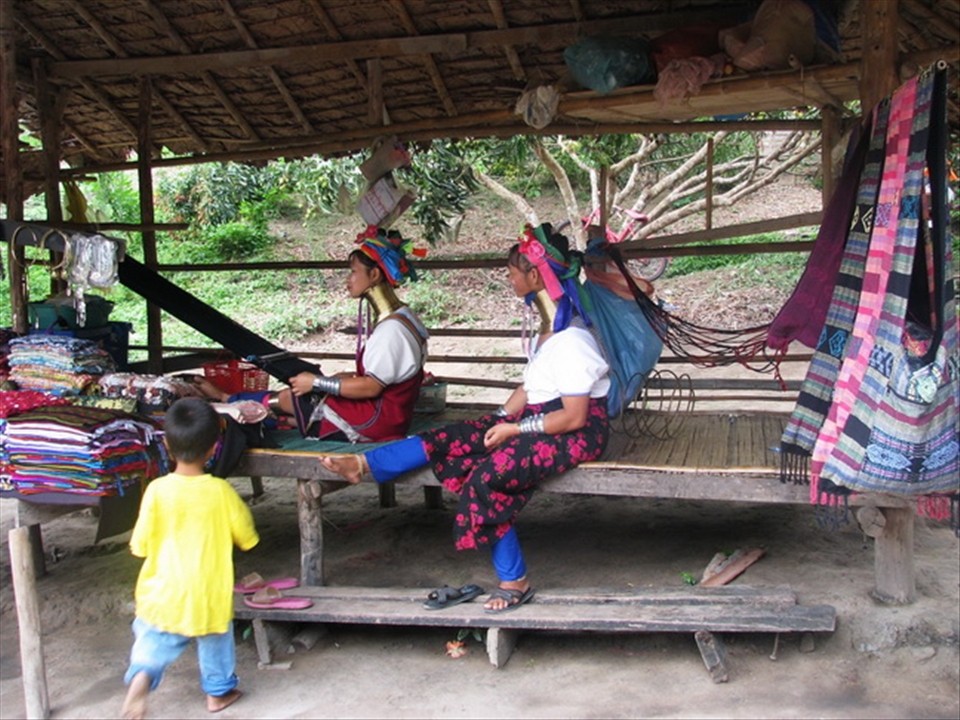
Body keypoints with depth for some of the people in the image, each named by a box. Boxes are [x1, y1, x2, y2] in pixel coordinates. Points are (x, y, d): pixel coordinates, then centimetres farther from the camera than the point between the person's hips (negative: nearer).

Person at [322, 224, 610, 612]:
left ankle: (514, 582, -11)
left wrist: (513, 429, -17)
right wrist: (501, 418, 0)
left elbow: (574, 417, -23)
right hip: (541, 417, 9)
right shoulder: (548, 329, 8)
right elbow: (531, 386, 13)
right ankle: (363, 464, 0)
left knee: (489, 476, -26)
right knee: (453, 438, -4)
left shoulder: (570, 341, -23)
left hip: (578, 432, -9)